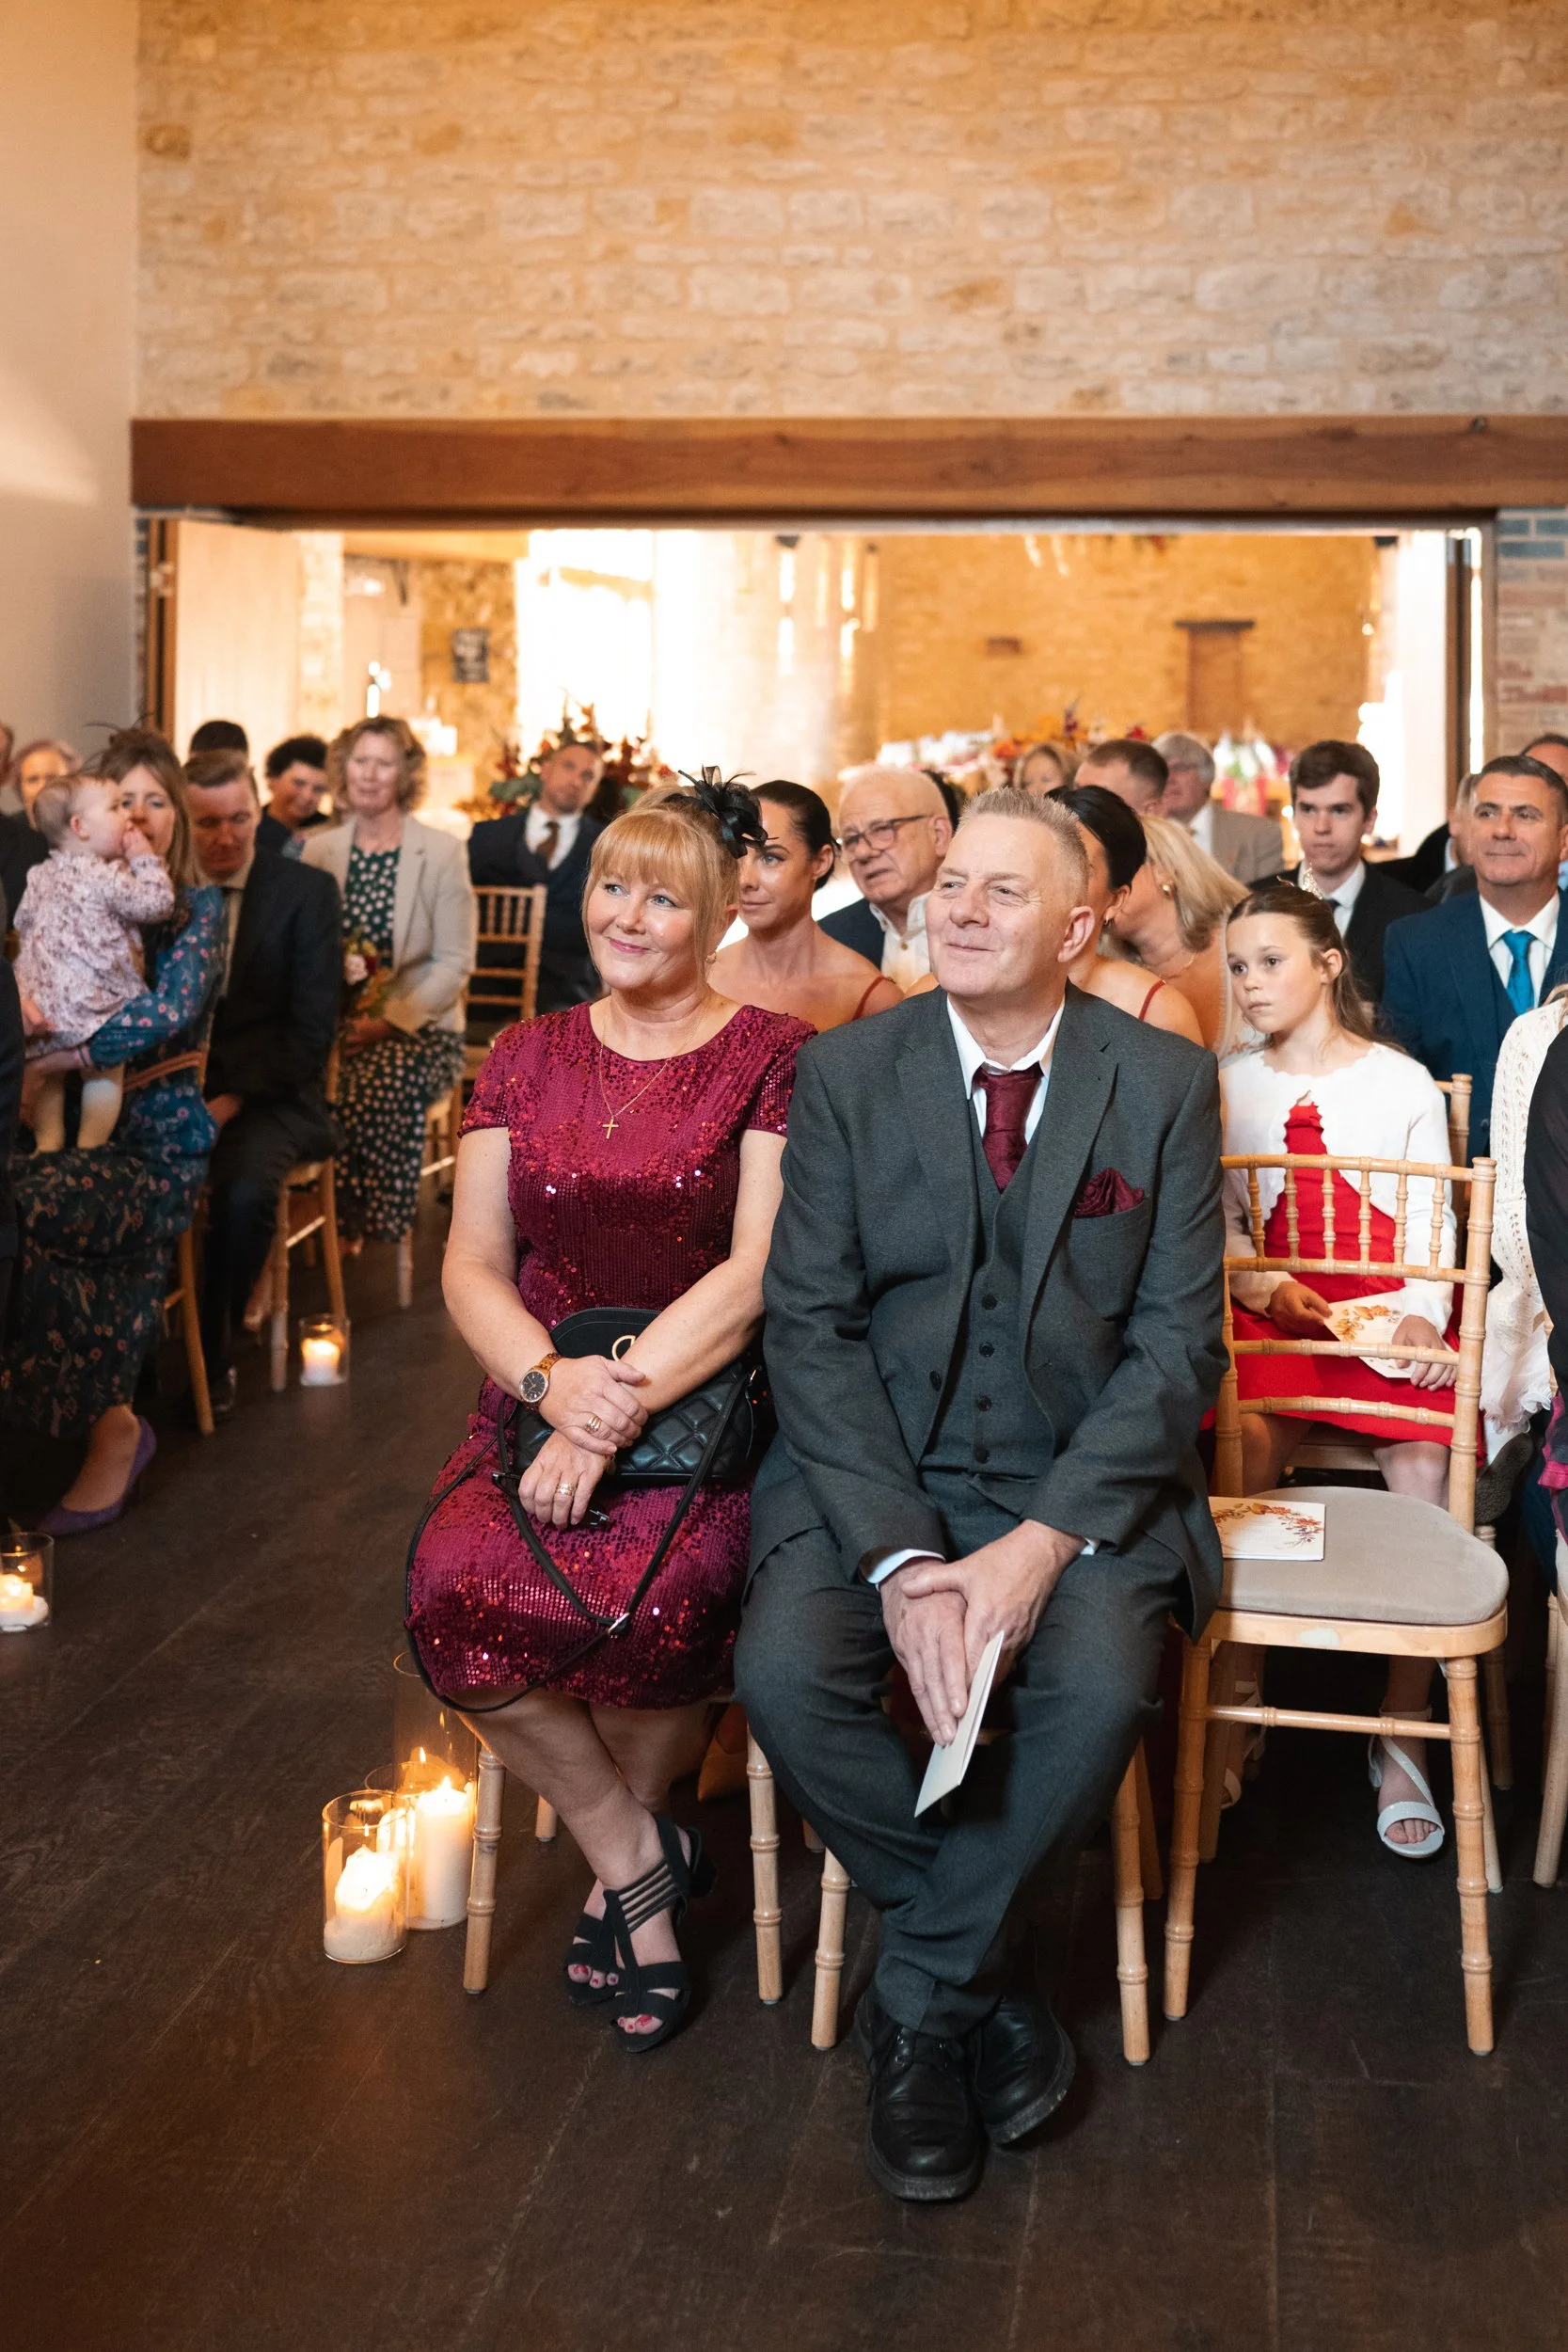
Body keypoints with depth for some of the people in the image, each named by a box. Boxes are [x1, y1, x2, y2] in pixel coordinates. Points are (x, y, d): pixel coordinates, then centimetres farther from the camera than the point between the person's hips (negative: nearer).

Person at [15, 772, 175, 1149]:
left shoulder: (41, 876, 10)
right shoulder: (108, 877, -15)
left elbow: (23, 926, 18)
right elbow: (158, 903, -12)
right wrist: (144, 858, -2)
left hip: (44, 1000, 6)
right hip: (94, 1004, -6)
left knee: (48, 1076, 18)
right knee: (105, 1074, 9)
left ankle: (48, 1145, 17)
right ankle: (90, 1150, 7)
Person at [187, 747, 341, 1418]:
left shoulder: (307, 891, -1)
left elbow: (311, 1028, -6)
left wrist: (235, 1096, -18)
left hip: (268, 1093, -3)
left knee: (244, 1191, -32)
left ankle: (213, 1354, -9)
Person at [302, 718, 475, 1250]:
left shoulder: (442, 852, 1)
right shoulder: (319, 850, 11)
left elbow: (454, 963, -3)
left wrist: (391, 1021, -16)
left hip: (418, 1026, -2)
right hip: (334, 1022, 2)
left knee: (385, 1078, -34)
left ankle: (377, 1226, -18)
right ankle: (341, 1224, -17)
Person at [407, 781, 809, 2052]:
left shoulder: (774, 1056, 0)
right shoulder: (529, 1056, 13)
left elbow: (755, 1272, -9)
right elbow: (472, 1262, 8)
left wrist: (618, 1407, -19)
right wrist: (552, 1379, -12)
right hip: (541, 1395, 4)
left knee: (653, 1599, -33)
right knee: (461, 1591, -26)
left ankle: (620, 1848, 3)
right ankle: (640, 1855, -1)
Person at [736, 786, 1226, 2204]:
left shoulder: (1165, 1084, -1)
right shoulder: (845, 1073, 1)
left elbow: (1179, 1343, -4)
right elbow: (810, 1327, -4)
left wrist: (1045, 1539, -18)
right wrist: (900, 1555, -17)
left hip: (1085, 1480, -1)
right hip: (875, 1468, 1)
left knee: (1103, 1687, -29)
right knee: (785, 1670, -26)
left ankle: (921, 2002, -4)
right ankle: (981, 1980, -1)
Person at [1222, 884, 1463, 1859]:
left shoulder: (1403, 1082, 7)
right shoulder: (1229, 1088, 13)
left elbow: (1434, 1226, 4)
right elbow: (1219, 1224, 7)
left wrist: (1419, 1316, -14)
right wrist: (1270, 1290, -12)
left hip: (1392, 1310, -1)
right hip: (1272, 1310, 1)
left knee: (1425, 1467, -27)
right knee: (1249, 1441, -31)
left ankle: (1404, 1736, -14)